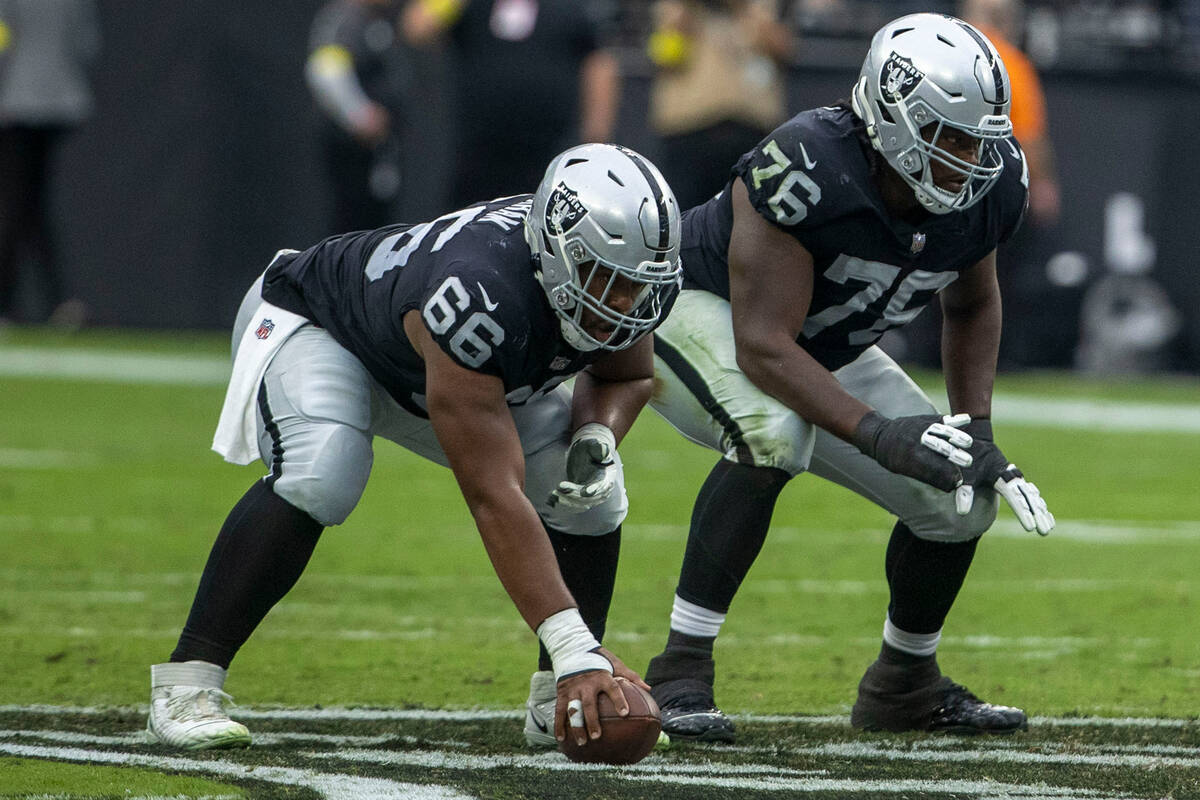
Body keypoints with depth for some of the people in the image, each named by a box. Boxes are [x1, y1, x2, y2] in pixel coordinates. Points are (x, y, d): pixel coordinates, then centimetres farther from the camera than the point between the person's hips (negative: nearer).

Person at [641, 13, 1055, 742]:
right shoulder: (810, 171, -38)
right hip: (700, 312, -7)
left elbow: (972, 306, 6)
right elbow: (763, 349, -37)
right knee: (774, 431, -38)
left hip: (824, 354, 7)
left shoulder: (990, 187, -16)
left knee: (961, 499, -1)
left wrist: (976, 427, -6)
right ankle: (680, 675, -31)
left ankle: (905, 684, 25)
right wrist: (877, 433, -46)